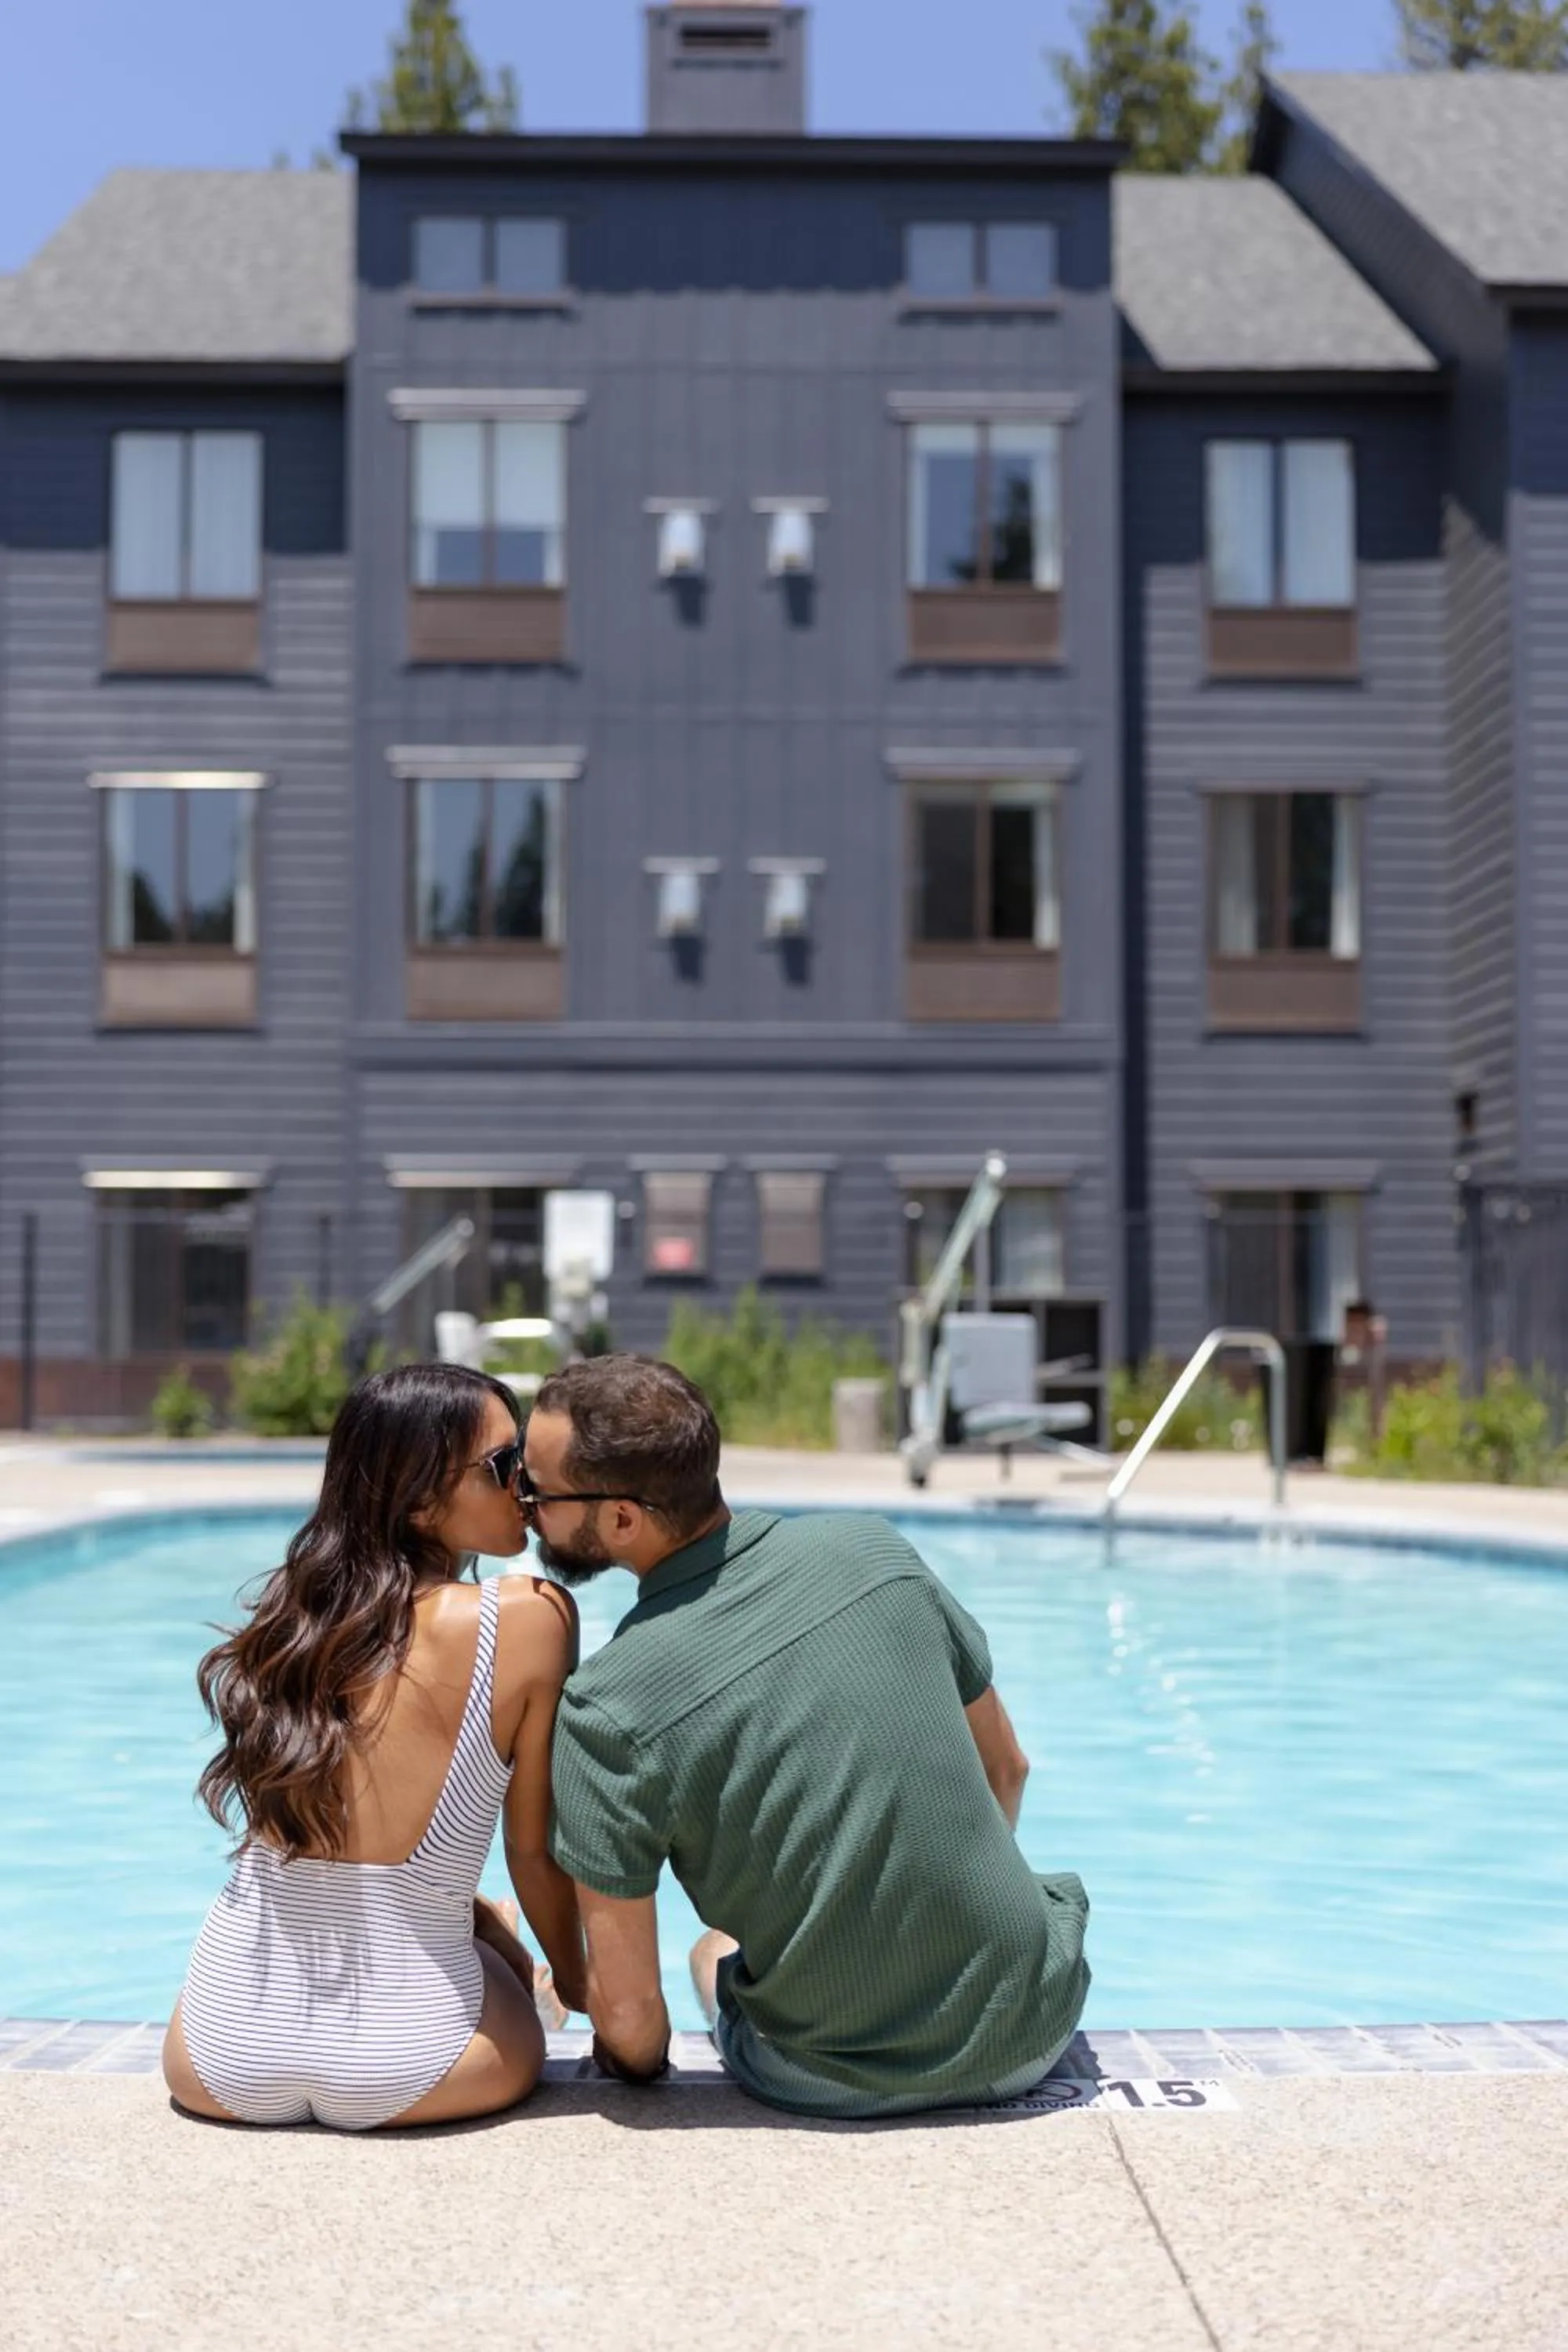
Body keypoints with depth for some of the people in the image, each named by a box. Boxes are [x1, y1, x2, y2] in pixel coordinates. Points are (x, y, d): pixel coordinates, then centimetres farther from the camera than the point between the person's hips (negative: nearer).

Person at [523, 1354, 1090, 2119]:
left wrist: (639, 2069, 9)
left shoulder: (608, 1709, -20)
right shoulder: (871, 1550, -7)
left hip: (846, 2088, -3)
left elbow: (629, 2019, -14)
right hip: (1035, 2028, 3)